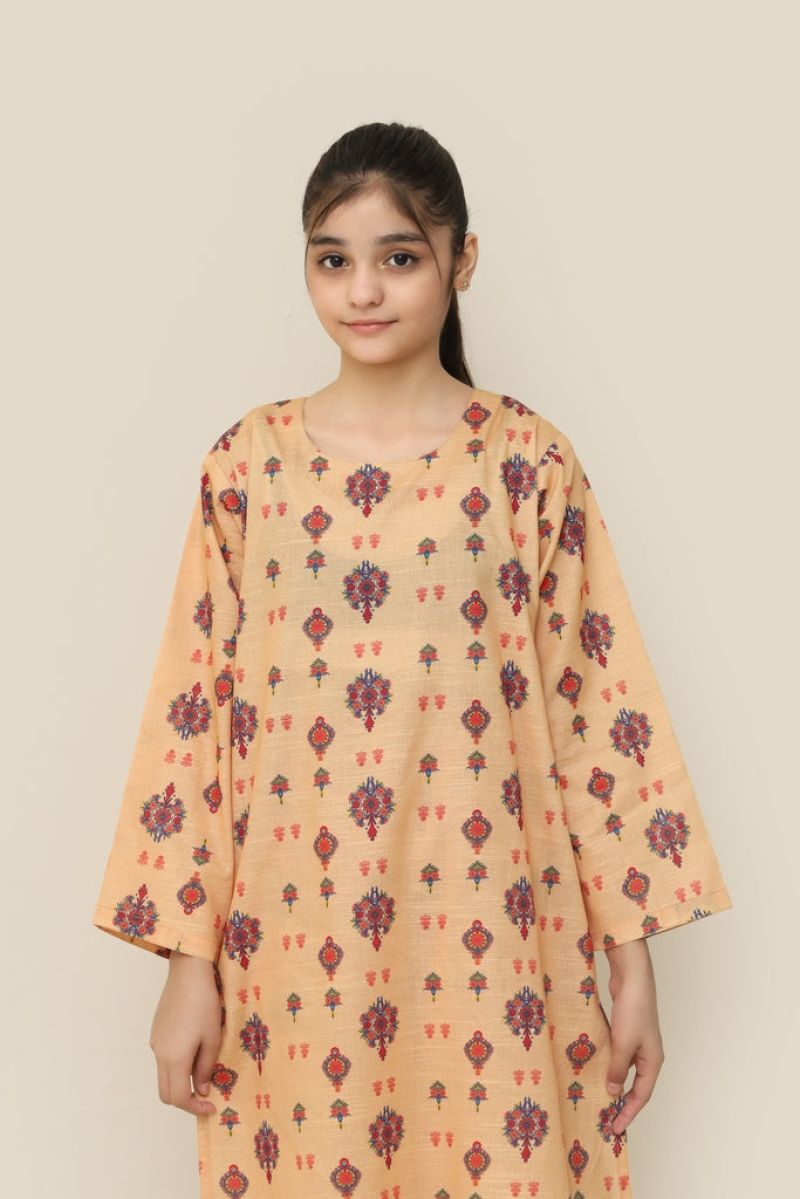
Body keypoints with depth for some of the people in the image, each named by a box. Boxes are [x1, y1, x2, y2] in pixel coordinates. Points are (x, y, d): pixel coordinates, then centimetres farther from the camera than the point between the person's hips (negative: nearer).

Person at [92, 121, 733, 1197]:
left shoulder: (530, 462, -1)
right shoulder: (249, 462, 2)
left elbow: (599, 711, -1)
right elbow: (194, 713, 1)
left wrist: (633, 959, -1)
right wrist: (188, 962, -1)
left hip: (489, 948, -1)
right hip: (294, 950, 1)